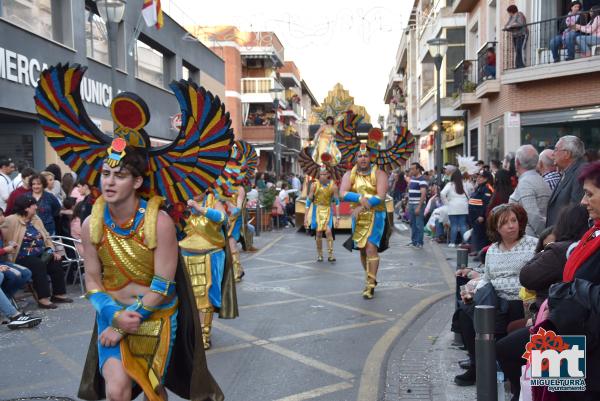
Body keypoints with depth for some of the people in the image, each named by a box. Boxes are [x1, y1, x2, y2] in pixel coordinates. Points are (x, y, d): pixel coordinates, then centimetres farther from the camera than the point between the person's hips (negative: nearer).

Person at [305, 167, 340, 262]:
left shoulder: (333, 186, -10)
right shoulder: (314, 185, -9)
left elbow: (337, 202, -5)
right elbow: (308, 201, -6)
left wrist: (337, 217, -8)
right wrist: (306, 217, -8)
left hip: (328, 210, -1)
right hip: (317, 210, 1)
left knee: (328, 231, -15)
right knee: (318, 233, 2)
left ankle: (330, 254, -7)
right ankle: (319, 255, 17)